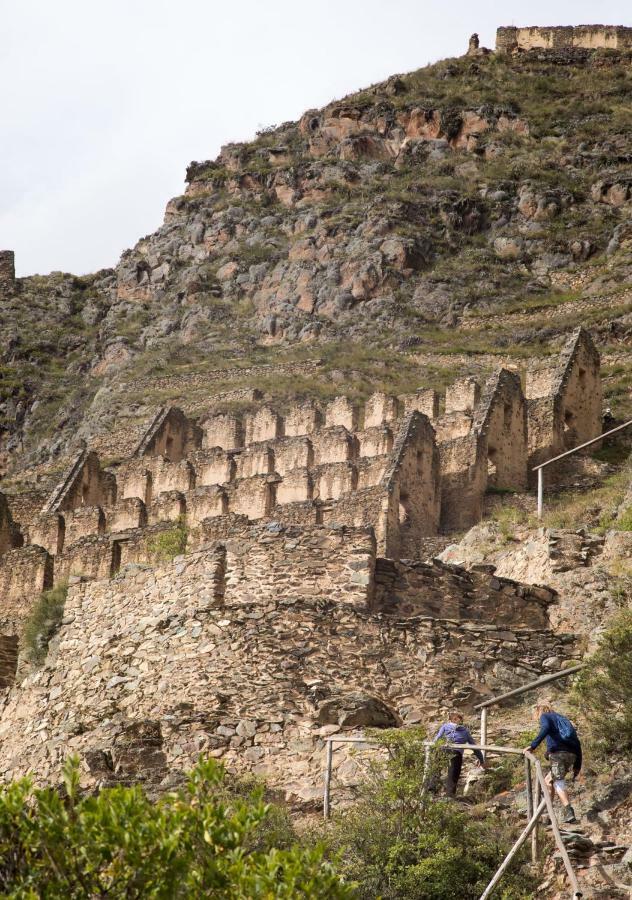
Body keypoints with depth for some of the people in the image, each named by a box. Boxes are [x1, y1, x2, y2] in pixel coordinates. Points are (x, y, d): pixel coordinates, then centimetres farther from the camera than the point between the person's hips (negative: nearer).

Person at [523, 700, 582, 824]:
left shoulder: (545, 716, 11)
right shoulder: (563, 718, 30)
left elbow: (545, 728, -15)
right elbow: (577, 742, 25)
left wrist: (533, 745, -19)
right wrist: (577, 766, 25)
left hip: (558, 753, -7)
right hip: (571, 755, 7)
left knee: (558, 782, -13)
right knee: (548, 780, 20)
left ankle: (569, 812, -31)